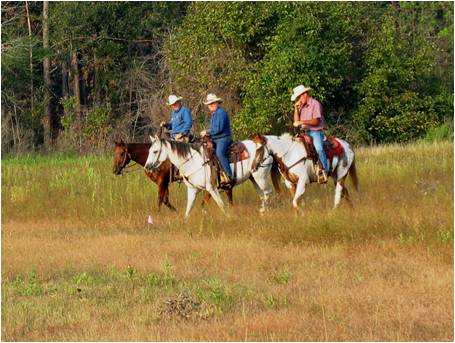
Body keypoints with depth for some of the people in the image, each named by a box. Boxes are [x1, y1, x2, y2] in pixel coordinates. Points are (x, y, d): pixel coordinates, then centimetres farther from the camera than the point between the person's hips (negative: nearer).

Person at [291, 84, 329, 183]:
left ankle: (324, 172, -31)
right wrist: (296, 109, 5)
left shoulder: (315, 104, -6)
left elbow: (316, 121, -14)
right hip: (306, 133, 8)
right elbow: (296, 121, 14)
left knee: (318, 148, -30)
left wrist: (302, 122, -19)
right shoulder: (302, 106, 15)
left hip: (316, 132, -8)